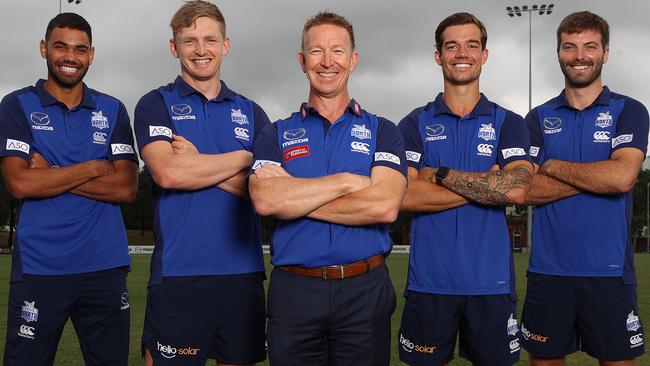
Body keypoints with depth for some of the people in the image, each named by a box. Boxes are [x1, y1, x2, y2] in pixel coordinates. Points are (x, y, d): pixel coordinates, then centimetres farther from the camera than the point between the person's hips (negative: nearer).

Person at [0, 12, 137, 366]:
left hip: (106, 267, 2)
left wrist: (50, 175, -8)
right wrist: (94, 168, -7)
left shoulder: (113, 111, 9)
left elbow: (126, 188, -2)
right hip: (38, 269, -2)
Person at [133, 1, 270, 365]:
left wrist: (197, 165, -10)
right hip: (178, 273, -3)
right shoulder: (156, 104, 3)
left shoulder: (251, 112, 12)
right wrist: (244, 158, -6)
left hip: (244, 271, 4)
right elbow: (168, 173, -15)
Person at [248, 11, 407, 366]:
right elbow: (265, 200, -12)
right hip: (293, 291, 1)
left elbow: (385, 205, -12)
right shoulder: (276, 134, 8)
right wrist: (348, 181, -11)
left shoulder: (382, 132, 6)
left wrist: (294, 197, -9)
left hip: (365, 288, 0)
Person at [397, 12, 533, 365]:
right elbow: (405, 196, -11)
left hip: (491, 281, 1)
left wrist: (441, 174, -11)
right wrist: (486, 185, -11)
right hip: (428, 280, 0)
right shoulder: (415, 124, 4)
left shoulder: (509, 124, 5)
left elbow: (516, 189, -13)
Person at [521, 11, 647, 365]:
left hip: (609, 270, -2)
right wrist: (598, 176, -11)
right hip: (548, 269, 2)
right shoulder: (538, 119, 8)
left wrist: (553, 166, -6)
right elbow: (525, 190, -5)